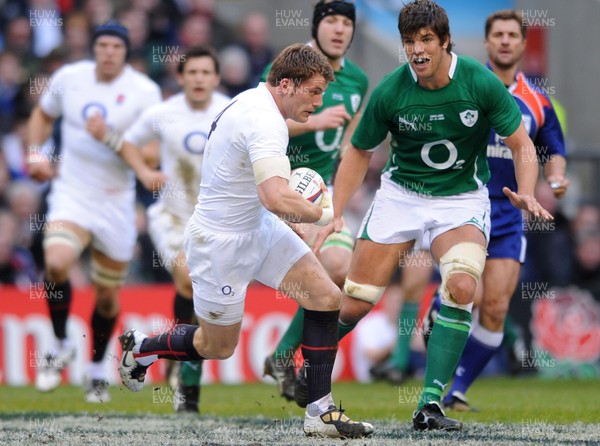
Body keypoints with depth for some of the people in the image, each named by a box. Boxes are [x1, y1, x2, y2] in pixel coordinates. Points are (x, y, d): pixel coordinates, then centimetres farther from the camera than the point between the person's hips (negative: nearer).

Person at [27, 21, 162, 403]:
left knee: (108, 295, 9)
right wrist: (35, 152, 4)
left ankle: (98, 369, 33)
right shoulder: (69, 78, -1)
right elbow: (43, 115, 20)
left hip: (116, 203, 0)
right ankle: (61, 346, -3)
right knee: (56, 263, -27)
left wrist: (109, 137, -24)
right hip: (71, 195, 0)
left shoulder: (144, 92, -9)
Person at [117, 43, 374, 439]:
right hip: (221, 242, -9)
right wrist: (324, 214, -22)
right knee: (218, 347, 8)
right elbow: (276, 199, -40)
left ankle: (320, 412, -1)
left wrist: (296, 192, 10)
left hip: (256, 227, 10)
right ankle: (140, 349, 34)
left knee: (326, 297, -5)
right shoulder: (265, 121, -28)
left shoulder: (252, 102, 3)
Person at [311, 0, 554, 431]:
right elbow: (359, 152, 2)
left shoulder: (481, 83, -16)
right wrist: (336, 215, -6)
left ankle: (430, 403, -22)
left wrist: (527, 193, -26)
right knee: (354, 302, -5)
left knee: (461, 288, -28)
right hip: (401, 195, 1)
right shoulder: (390, 92, -13)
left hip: (462, 198, -1)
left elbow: (522, 144, -7)